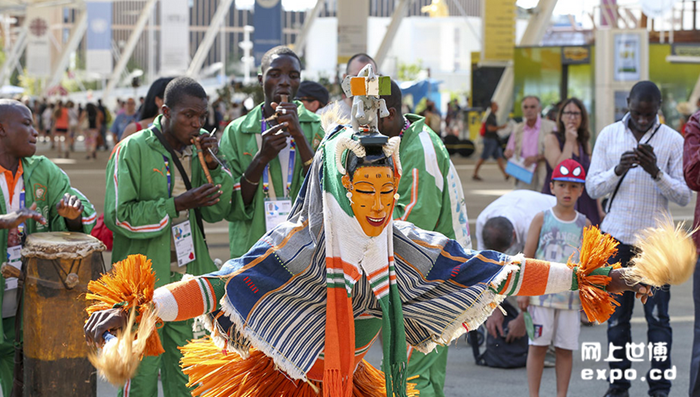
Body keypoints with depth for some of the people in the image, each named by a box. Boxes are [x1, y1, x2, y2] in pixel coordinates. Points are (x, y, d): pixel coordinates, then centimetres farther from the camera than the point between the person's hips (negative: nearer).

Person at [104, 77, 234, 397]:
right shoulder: (132, 151, -8)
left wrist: (212, 165, -8)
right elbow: (118, 216, -14)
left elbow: (216, 211, 7)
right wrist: (178, 204, -19)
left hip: (188, 278, 5)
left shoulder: (197, 151, 9)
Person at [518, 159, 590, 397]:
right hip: (542, 294, -1)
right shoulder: (542, 219, 2)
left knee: (565, 348, 3)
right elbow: (527, 256, 2)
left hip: (571, 297, 1)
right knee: (538, 346, 1)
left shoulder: (584, 224, 7)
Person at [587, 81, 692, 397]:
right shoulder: (609, 136, 6)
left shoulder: (673, 140, 0)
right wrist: (618, 170, -14)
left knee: (657, 317, -3)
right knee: (616, 315, 6)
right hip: (616, 237, 2)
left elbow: (684, 196, -2)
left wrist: (657, 172, -18)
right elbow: (593, 187, 5)